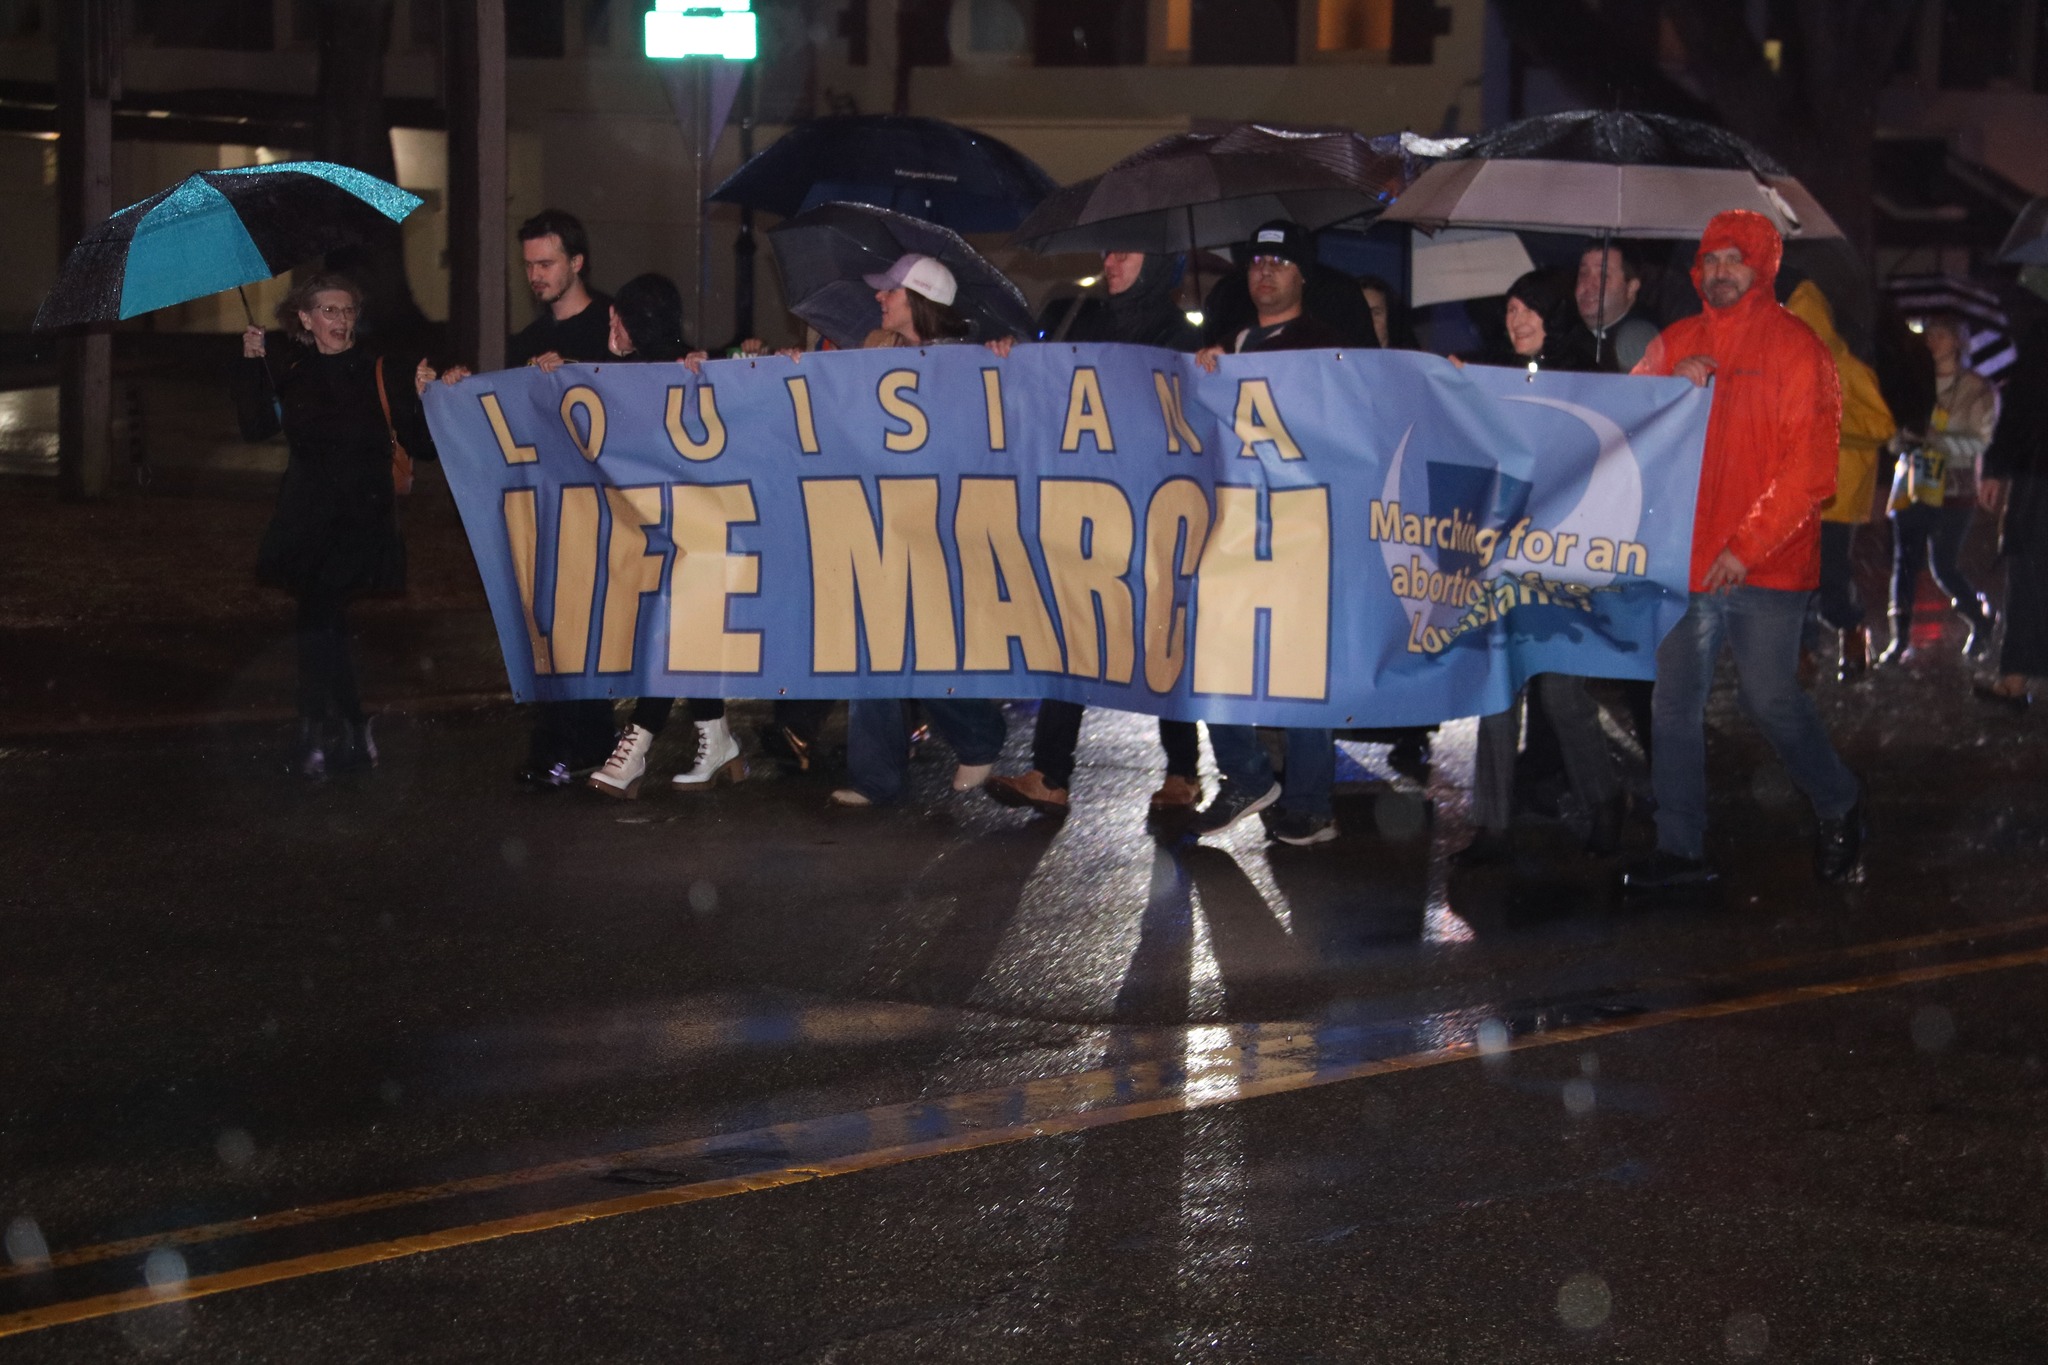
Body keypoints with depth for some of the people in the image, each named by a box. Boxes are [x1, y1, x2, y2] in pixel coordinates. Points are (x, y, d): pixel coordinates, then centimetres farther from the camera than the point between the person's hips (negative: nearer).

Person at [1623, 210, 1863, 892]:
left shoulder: (1796, 348, -4)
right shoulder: (1675, 343, 11)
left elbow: (1810, 469, -10)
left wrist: (1747, 546, -16)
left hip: (1766, 565, -5)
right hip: (1683, 556, 5)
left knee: (1770, 699, -1)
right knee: (1675, 705, 3)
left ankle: (1839, 805, 24)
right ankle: (1680, 849, 10)